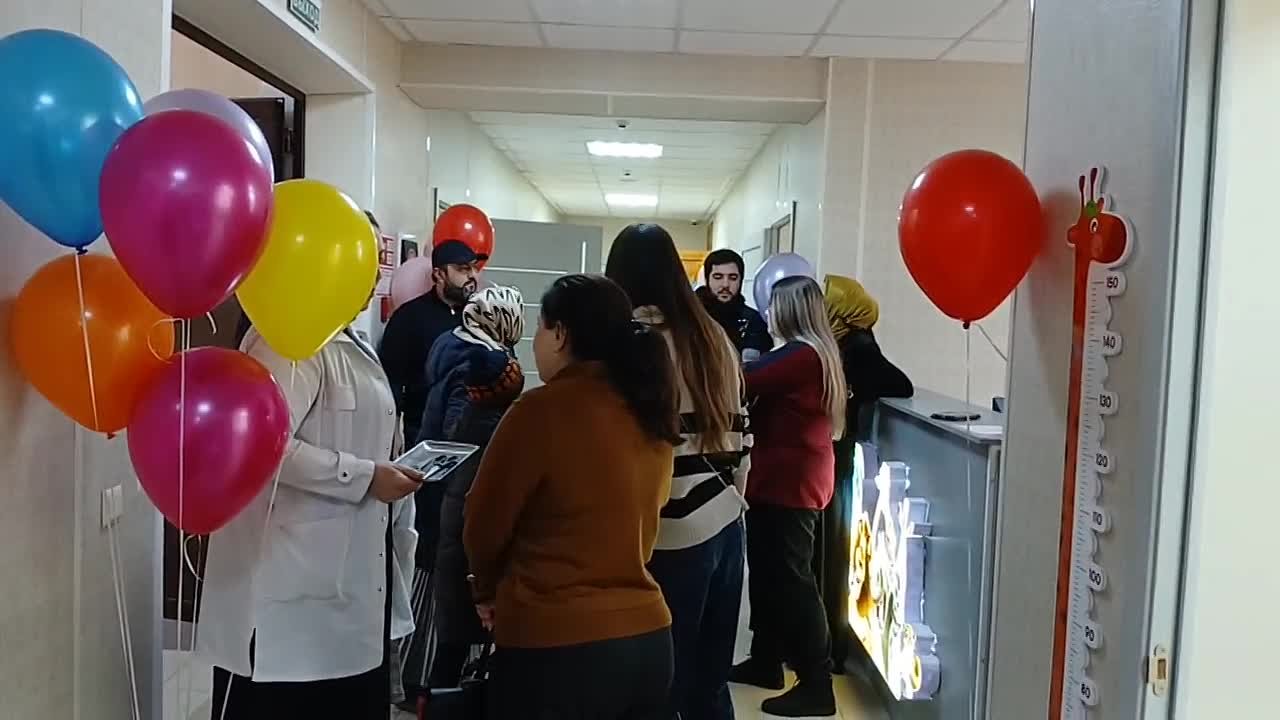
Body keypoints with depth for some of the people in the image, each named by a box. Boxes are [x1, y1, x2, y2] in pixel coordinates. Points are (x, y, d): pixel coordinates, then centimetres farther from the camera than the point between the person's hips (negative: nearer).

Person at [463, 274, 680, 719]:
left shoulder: (542, 409, -16)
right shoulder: (650, 413, 2)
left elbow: (484, 526, -6)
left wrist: (489, 590, 13)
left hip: (557, 644, -6)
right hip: (648, 635, 6)